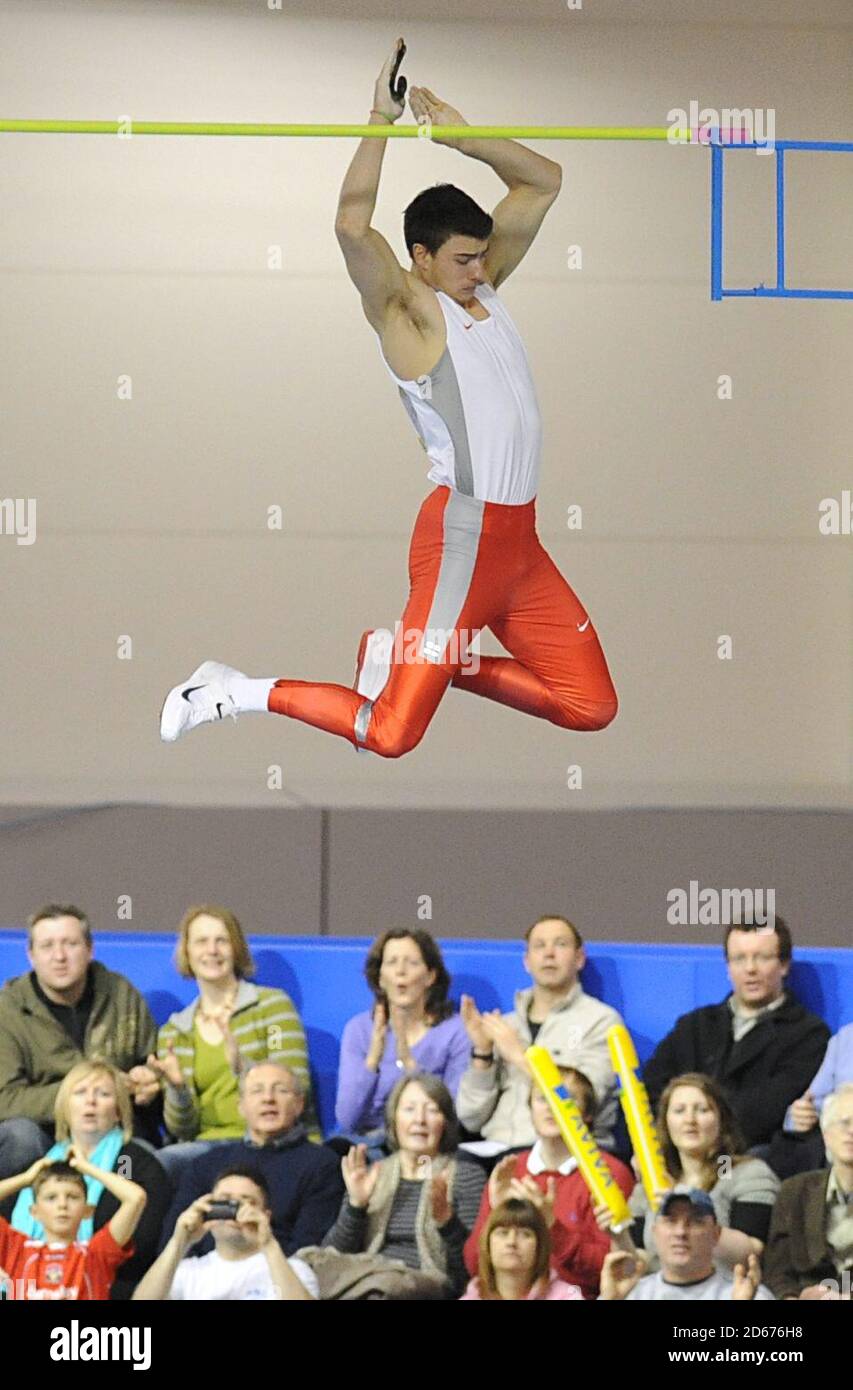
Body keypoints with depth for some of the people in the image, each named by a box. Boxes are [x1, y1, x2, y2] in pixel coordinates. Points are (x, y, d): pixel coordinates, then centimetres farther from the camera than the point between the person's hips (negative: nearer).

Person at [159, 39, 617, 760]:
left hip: (519, 538, 8)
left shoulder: (484, 286, 13)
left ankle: (418, 657, 16)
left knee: (593, 707, 7)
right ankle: (233, 691, 4)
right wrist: (383, 119, -22)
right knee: (390, 733, -14)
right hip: (464, 532, -8)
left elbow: (544, 181, 19)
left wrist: (463, 136, 6)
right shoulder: (407, 309, -7)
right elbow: (353, 225, -27)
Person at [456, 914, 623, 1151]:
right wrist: (482, 1052, 0)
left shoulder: (601, 1020, 5)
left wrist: (520, 1056, -5)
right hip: (498, 1148, 5)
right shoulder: (505, 1025, 18)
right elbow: (472, 1119, 12)